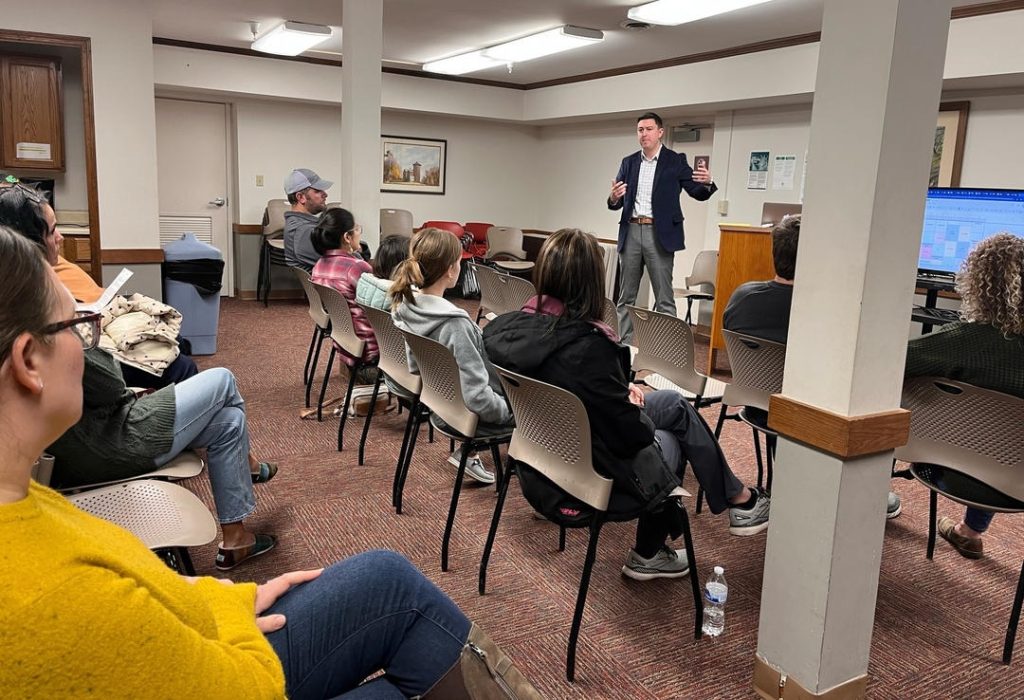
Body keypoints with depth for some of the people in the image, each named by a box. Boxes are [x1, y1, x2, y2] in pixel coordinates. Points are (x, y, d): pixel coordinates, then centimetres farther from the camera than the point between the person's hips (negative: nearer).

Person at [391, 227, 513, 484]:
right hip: (469, 416, -7)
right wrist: (508, 409, -14)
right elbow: (477, 398, -33)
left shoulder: (404, 309, -10)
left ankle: (469, 451, 24)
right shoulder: (454, 325, -34)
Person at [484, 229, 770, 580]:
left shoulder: (504, 328, -10)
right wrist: (639, 412, -1)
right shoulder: (587, 346, -33)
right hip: (590, 473, -7)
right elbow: (629, 433, -24)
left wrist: (620, 392, 3)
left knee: (675, 403, 21)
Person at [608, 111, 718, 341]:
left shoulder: (675, 161, 0)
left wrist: (707, 183, -24)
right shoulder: (628, 162, 10)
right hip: (631, 232, 4)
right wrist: (614, 198, -15)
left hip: (659, 234, -4)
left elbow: (698, 193, -1)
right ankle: (624, 344, 19)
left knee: (664, 299, -3)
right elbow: (616, 203, 10)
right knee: (626, 297, 10)